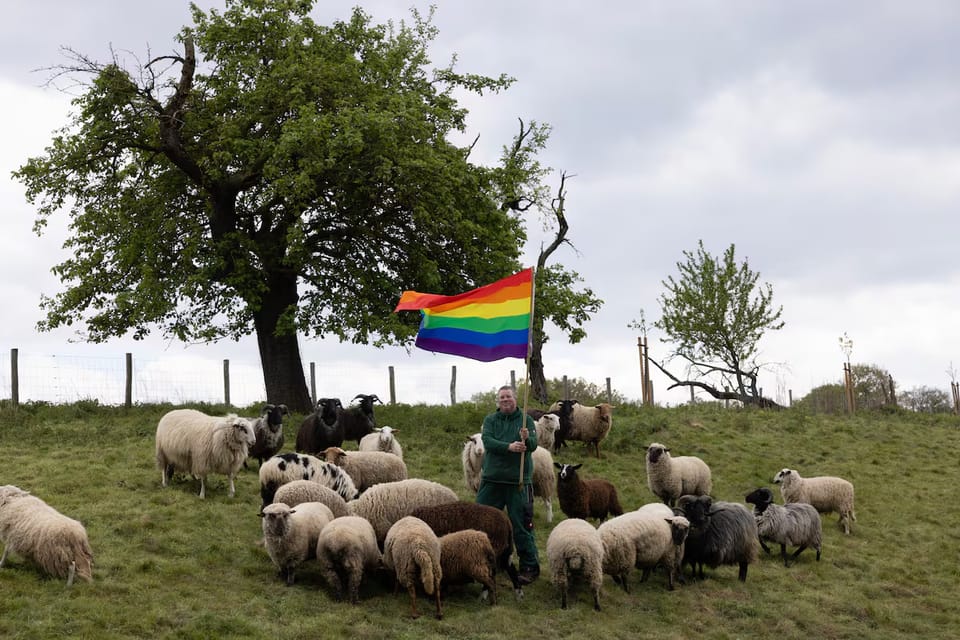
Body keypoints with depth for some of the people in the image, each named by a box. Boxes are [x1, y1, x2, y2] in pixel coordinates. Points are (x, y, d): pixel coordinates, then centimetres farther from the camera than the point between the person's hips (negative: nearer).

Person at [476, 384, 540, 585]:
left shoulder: (526, 420, 3)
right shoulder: (490, 420, 7)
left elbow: (534, 445, -10)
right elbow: (487, 440, -11)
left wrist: (527, 439, -33)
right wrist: (509, 446, -26)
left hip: (518, 482, -2)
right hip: (492, 480, 3)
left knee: (522, 525, 0)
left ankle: (530, 567, 6)